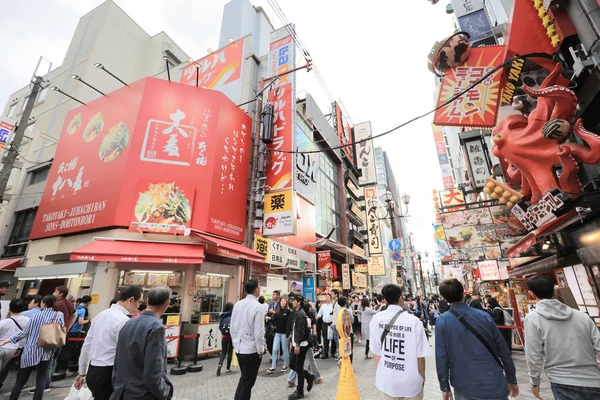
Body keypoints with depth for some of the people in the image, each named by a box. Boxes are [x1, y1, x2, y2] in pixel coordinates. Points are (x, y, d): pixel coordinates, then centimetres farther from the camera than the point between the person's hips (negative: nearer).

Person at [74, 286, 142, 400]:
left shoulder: (101, 315, 5)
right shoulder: (124, 320, -21)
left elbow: (86, 345, 12)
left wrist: (82, 373, 22)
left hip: (92, 372, 8)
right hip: (107, 374, -8)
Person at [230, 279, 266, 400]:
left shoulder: (237, 304, -1)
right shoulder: (258, 307, -20)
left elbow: (232, 328, 6)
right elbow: (259, 332, -20)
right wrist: (261, 350, -6)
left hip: (238, 348, 6)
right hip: (252, 350, -6)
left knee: (243, 379, 26)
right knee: (247, 382, 12)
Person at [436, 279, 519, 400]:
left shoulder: (442, 321, -12)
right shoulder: (484, 315, -4)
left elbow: (442, 357, -10)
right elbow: (503, 351, 2)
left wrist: (445, 387, 2)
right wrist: (512, 380, 15)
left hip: (464, 387, -1)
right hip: (494, 384, 2)